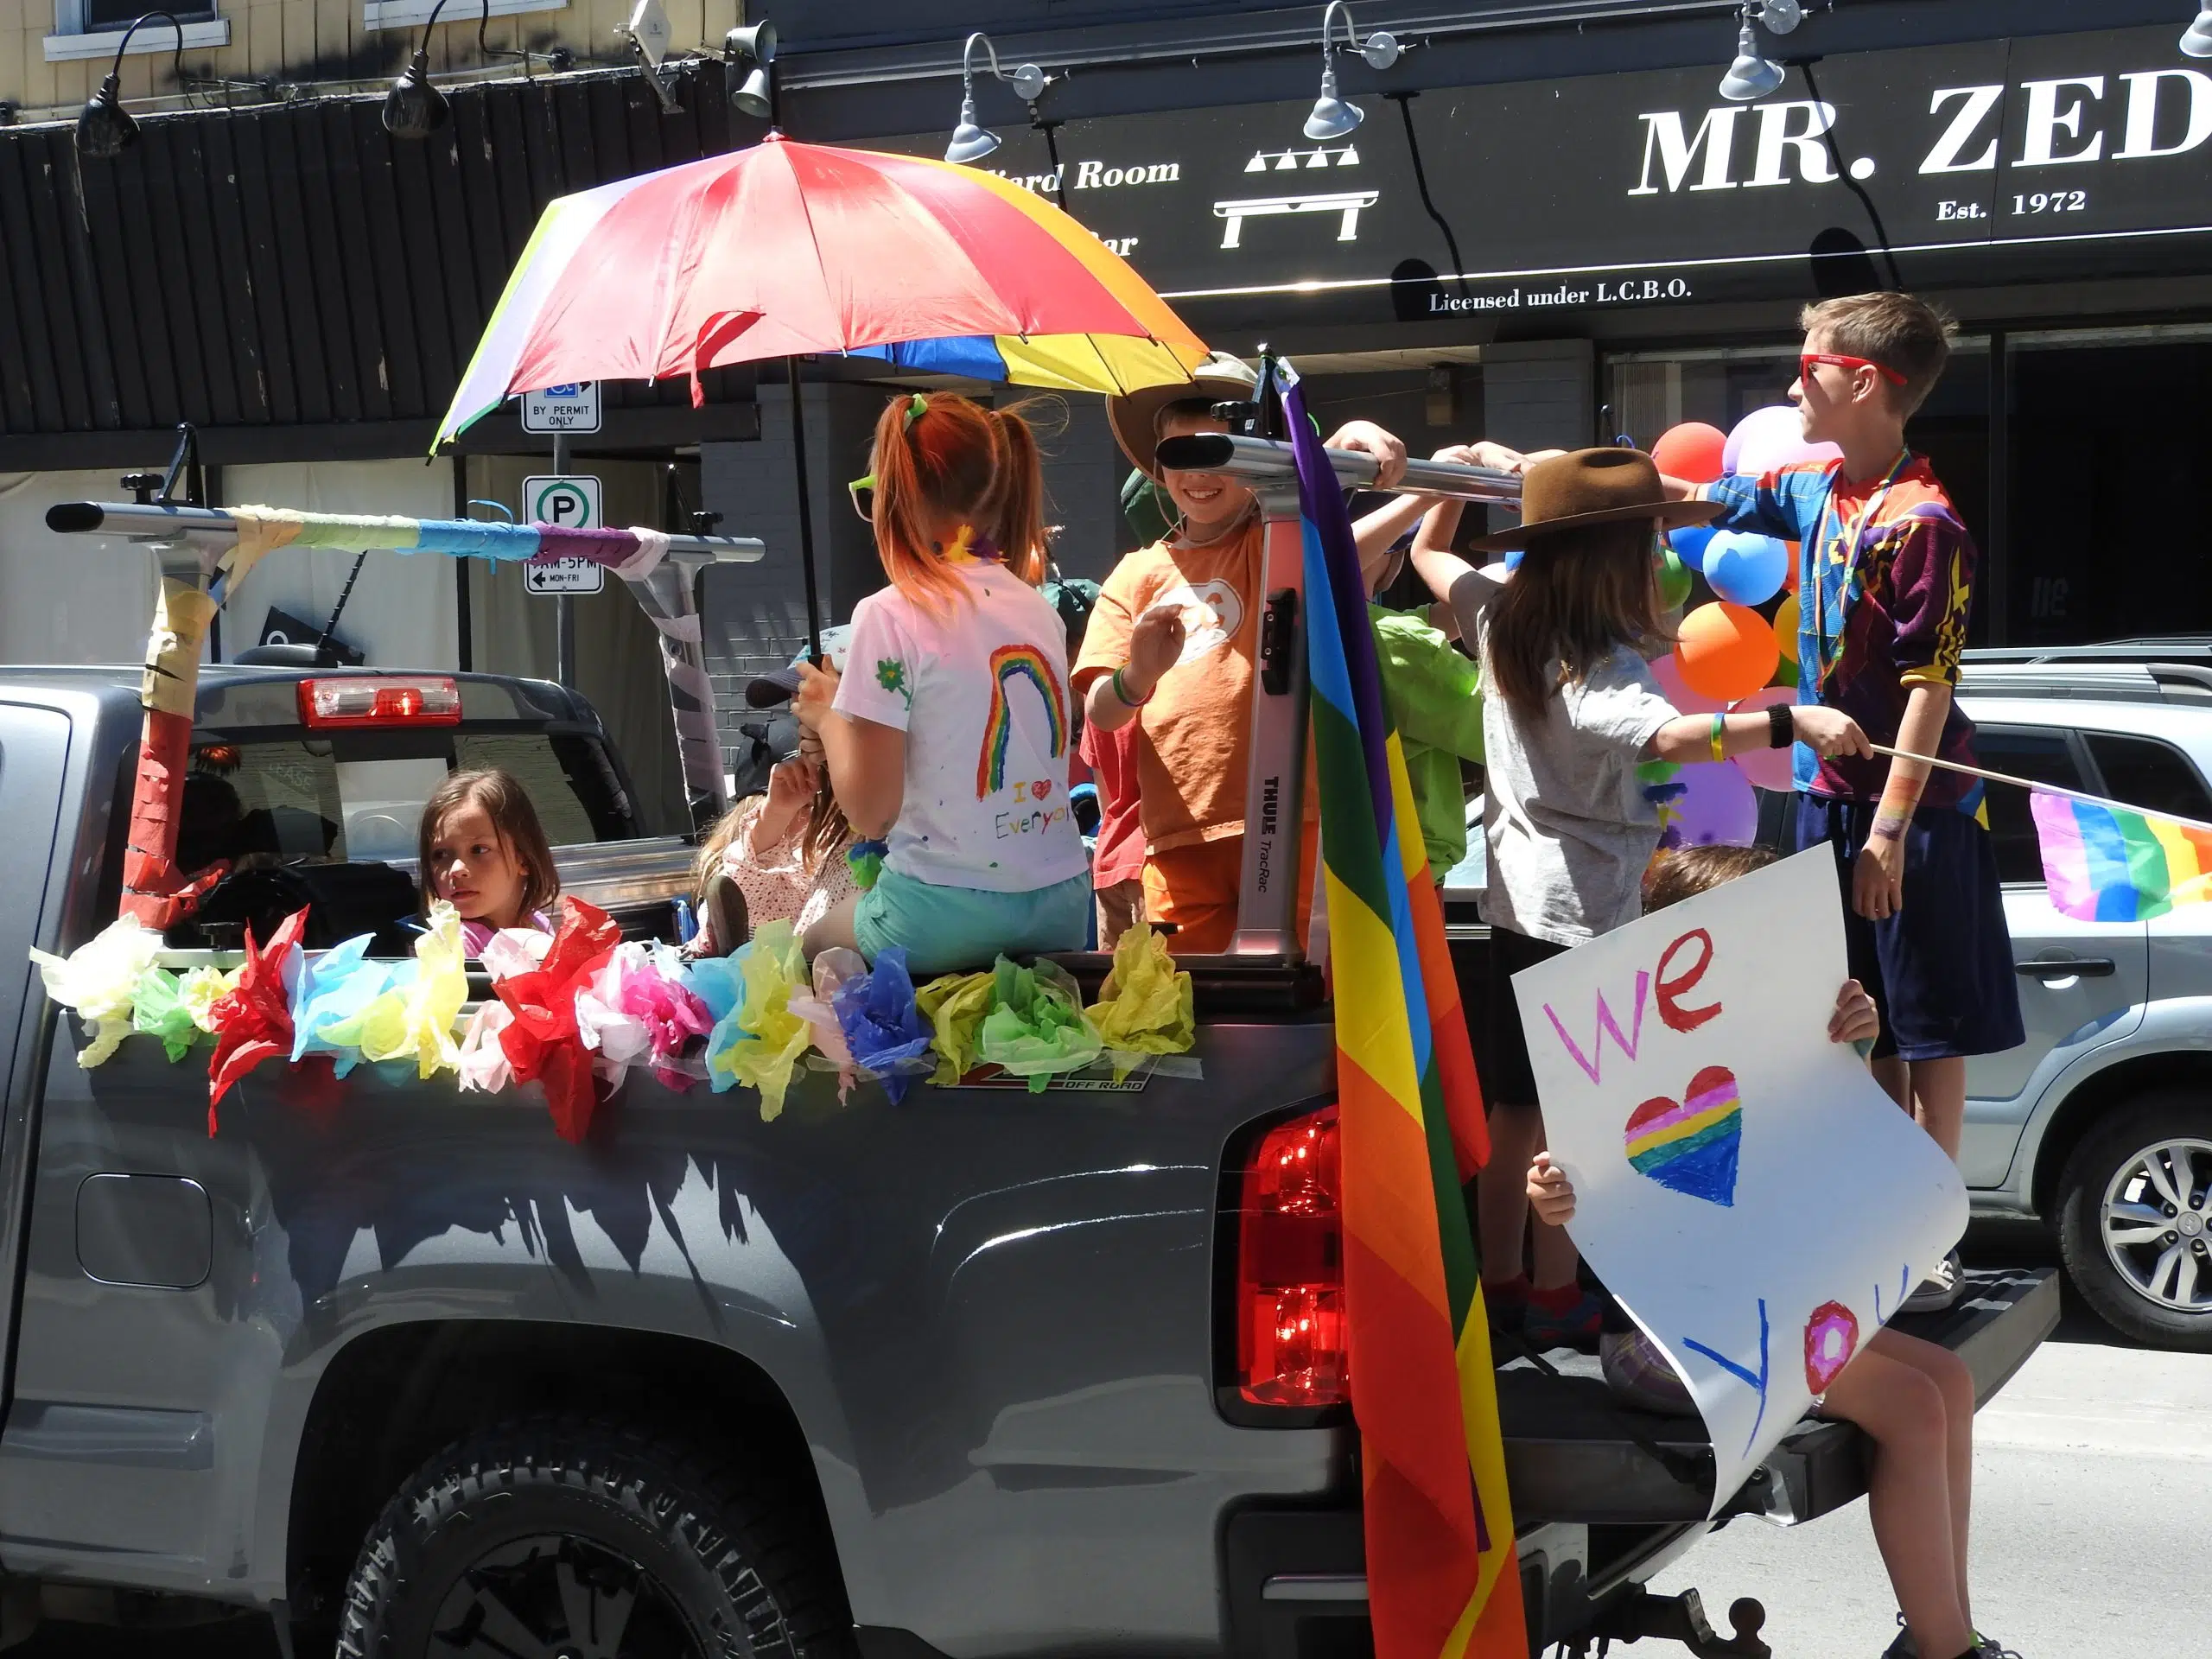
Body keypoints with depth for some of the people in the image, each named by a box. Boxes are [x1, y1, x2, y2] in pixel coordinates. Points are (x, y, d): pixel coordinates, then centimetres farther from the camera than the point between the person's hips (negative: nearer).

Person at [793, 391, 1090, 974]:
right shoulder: (1038, 608, 6)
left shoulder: (891, 617, -13)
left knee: (816, 944, 24)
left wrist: (827, 717, 5)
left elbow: (870, 811, -15)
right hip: (1064, 904, 6)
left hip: (945, 915, -6)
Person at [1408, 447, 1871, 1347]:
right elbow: (1672, 736, -42)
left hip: (1518, 897, 8)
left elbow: (1429, 553, 20)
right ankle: (1556, 1297, 5)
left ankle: (1499, 1282, 23)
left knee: (1516, 1105, 15)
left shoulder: (1501, 620, 2)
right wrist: (1792, 721, -49)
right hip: (1584, 909, -8)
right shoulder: (1604, 666, -22)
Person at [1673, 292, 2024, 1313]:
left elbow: (1929, 690, -20)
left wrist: (1889, 832, -20)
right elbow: (1707, 500, 20)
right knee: (1868, 1026, 15)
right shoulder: (1820, 491, 5)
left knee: (1928, 1033, 2)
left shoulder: (1921, 522, -19)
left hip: (1913, 810, -8)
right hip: (1833, 797, 8)